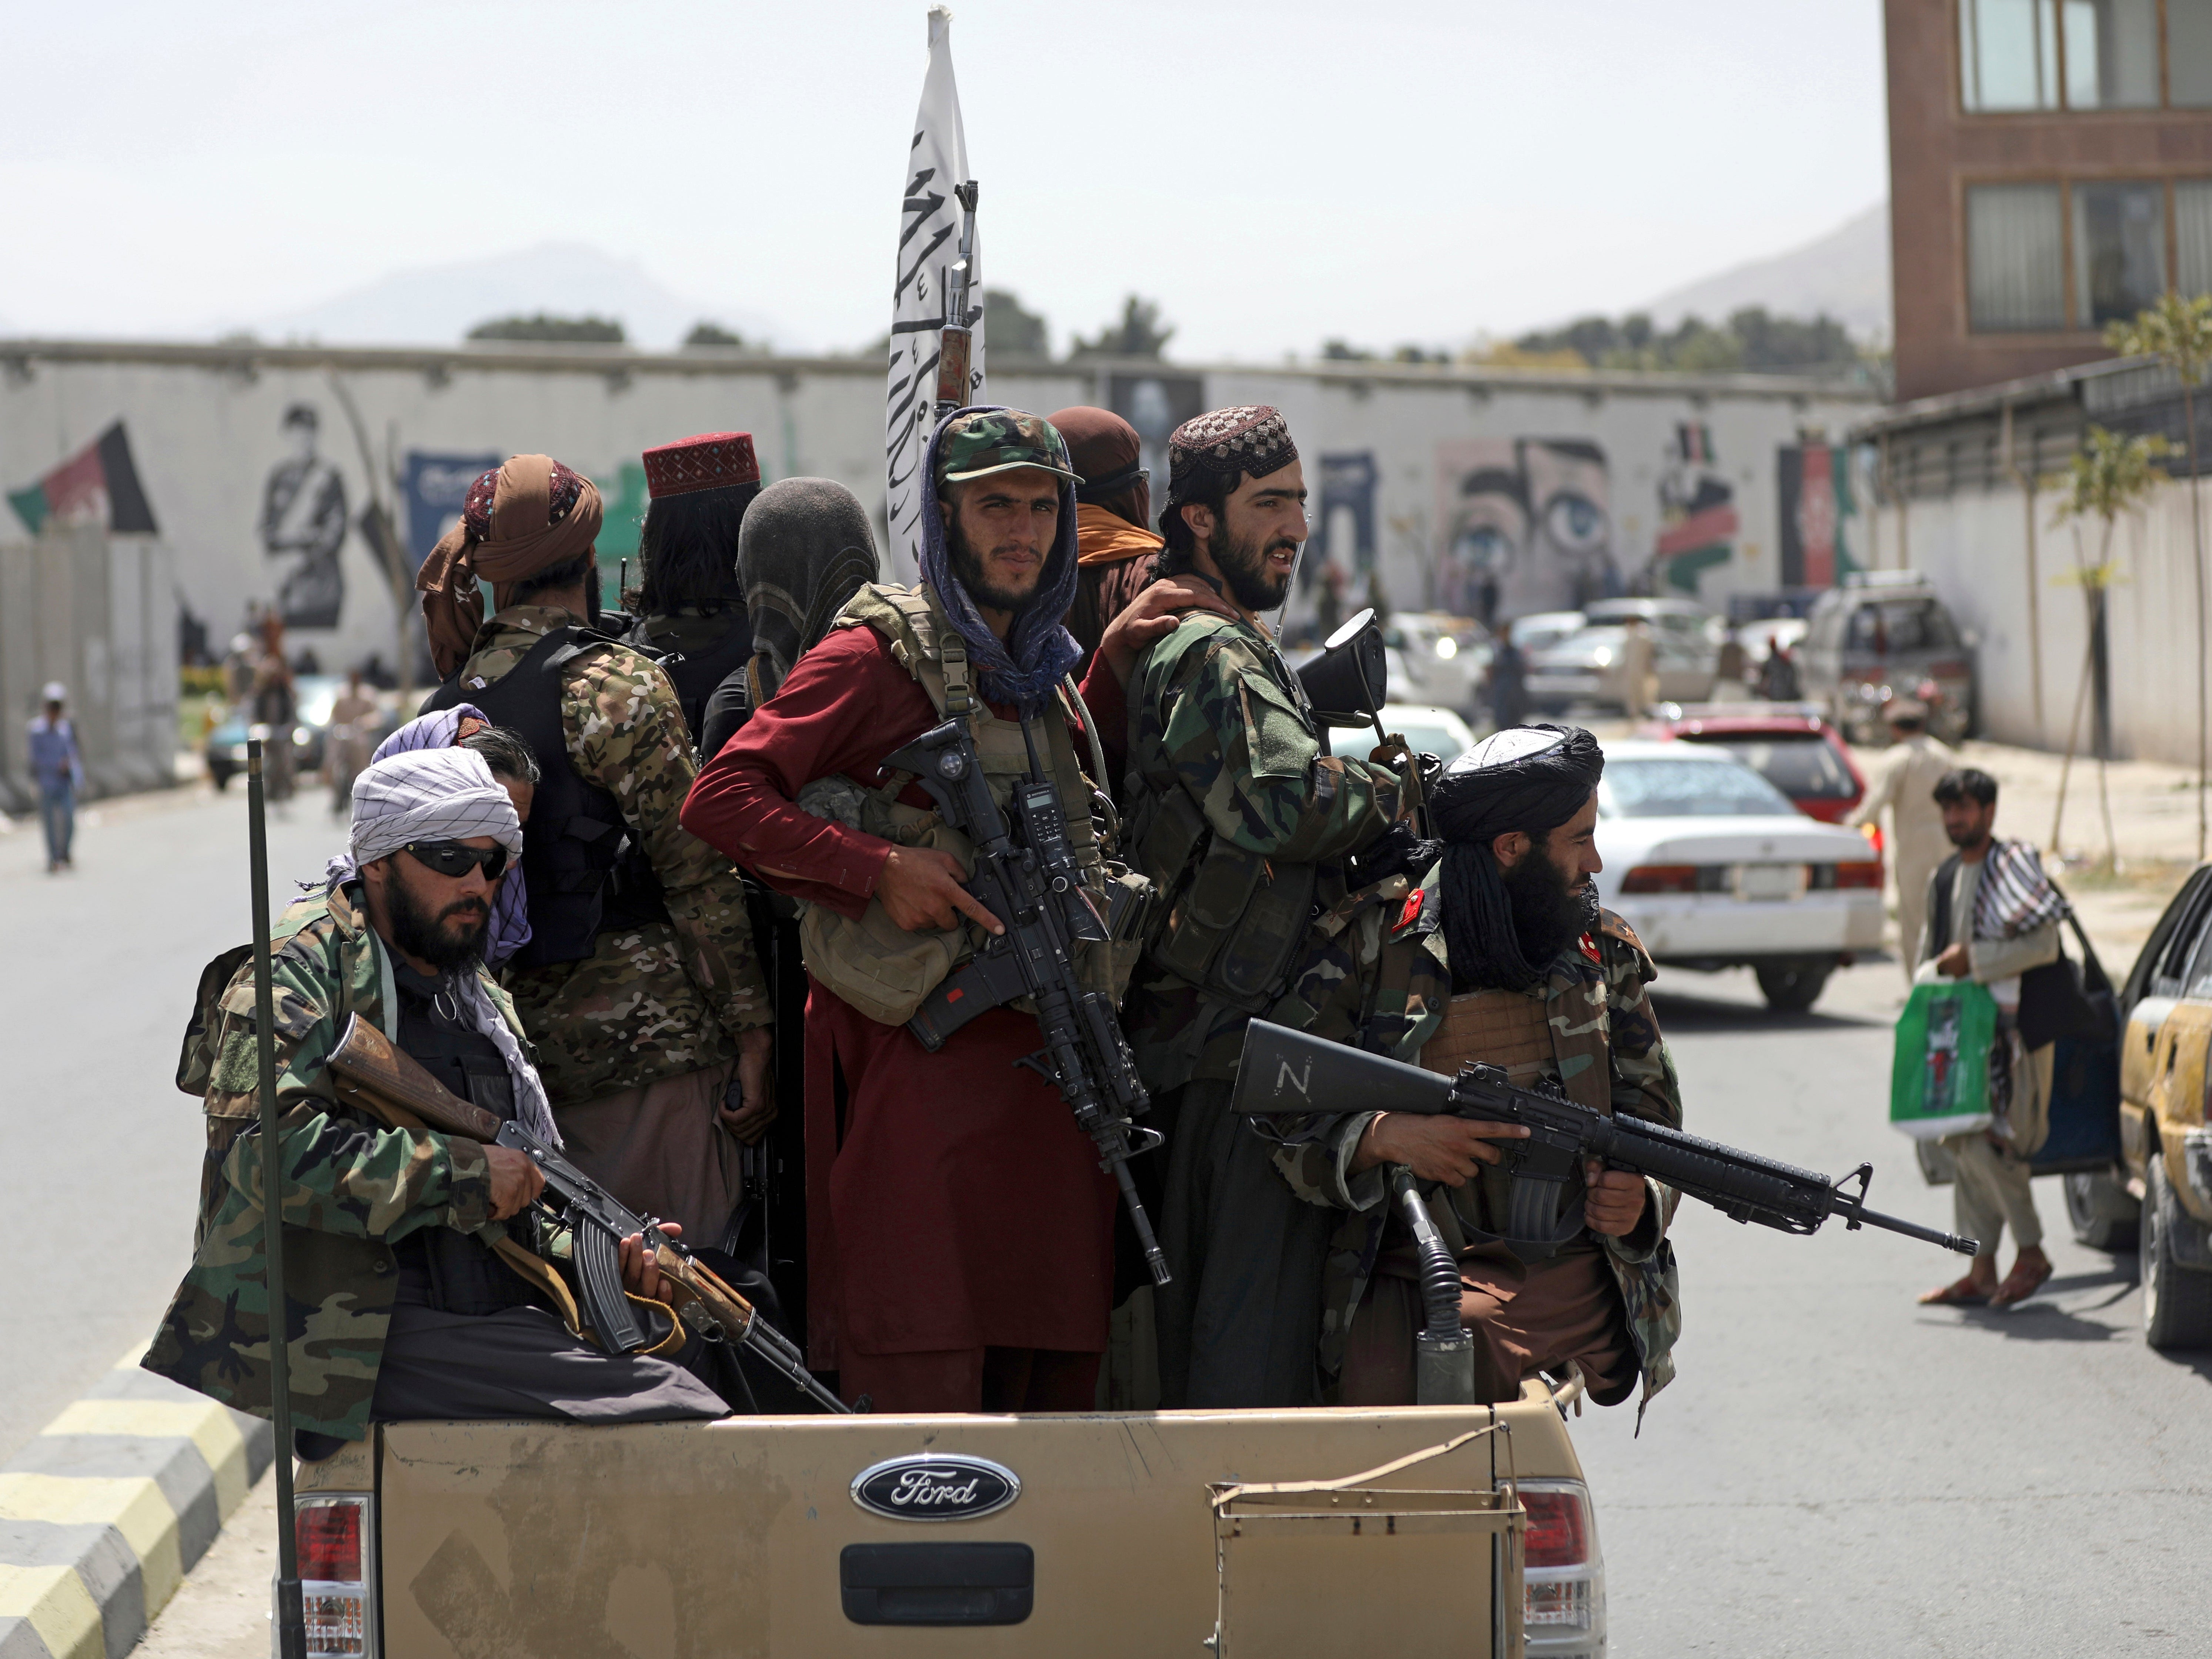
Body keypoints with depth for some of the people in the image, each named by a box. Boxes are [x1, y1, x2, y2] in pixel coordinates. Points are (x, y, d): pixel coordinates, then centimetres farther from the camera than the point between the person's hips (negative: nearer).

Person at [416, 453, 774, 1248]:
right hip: (641, 1033, -7)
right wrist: (751, 1034, -10)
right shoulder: (616, 684, -10)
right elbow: (696, 872, -12)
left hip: (514, 1031, 7)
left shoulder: (447, 701, 10)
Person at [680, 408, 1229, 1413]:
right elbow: (719, 800, -11)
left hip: (1047, 1058, 8)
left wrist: (1113, 665, 23)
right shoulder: (881, 653, -5)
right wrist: (881, 868, -17)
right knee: (927, 1392, -10)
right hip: (926, 1056, -8)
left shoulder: (1040, 662, 19)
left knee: (1049, 1386, 8)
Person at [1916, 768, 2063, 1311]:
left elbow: (2044, 945, -15)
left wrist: (1973, 960, -16)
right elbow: (1931, 953, 24)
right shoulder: (1945, 878, 15)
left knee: (1989, 1145, -12)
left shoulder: (2012, 865, -8)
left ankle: (2032, 1255, 2)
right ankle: (1982, 1272, 11)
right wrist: (1936, 973, 2)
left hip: (2013, 1028, -8)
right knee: (1966, 1148, 6)